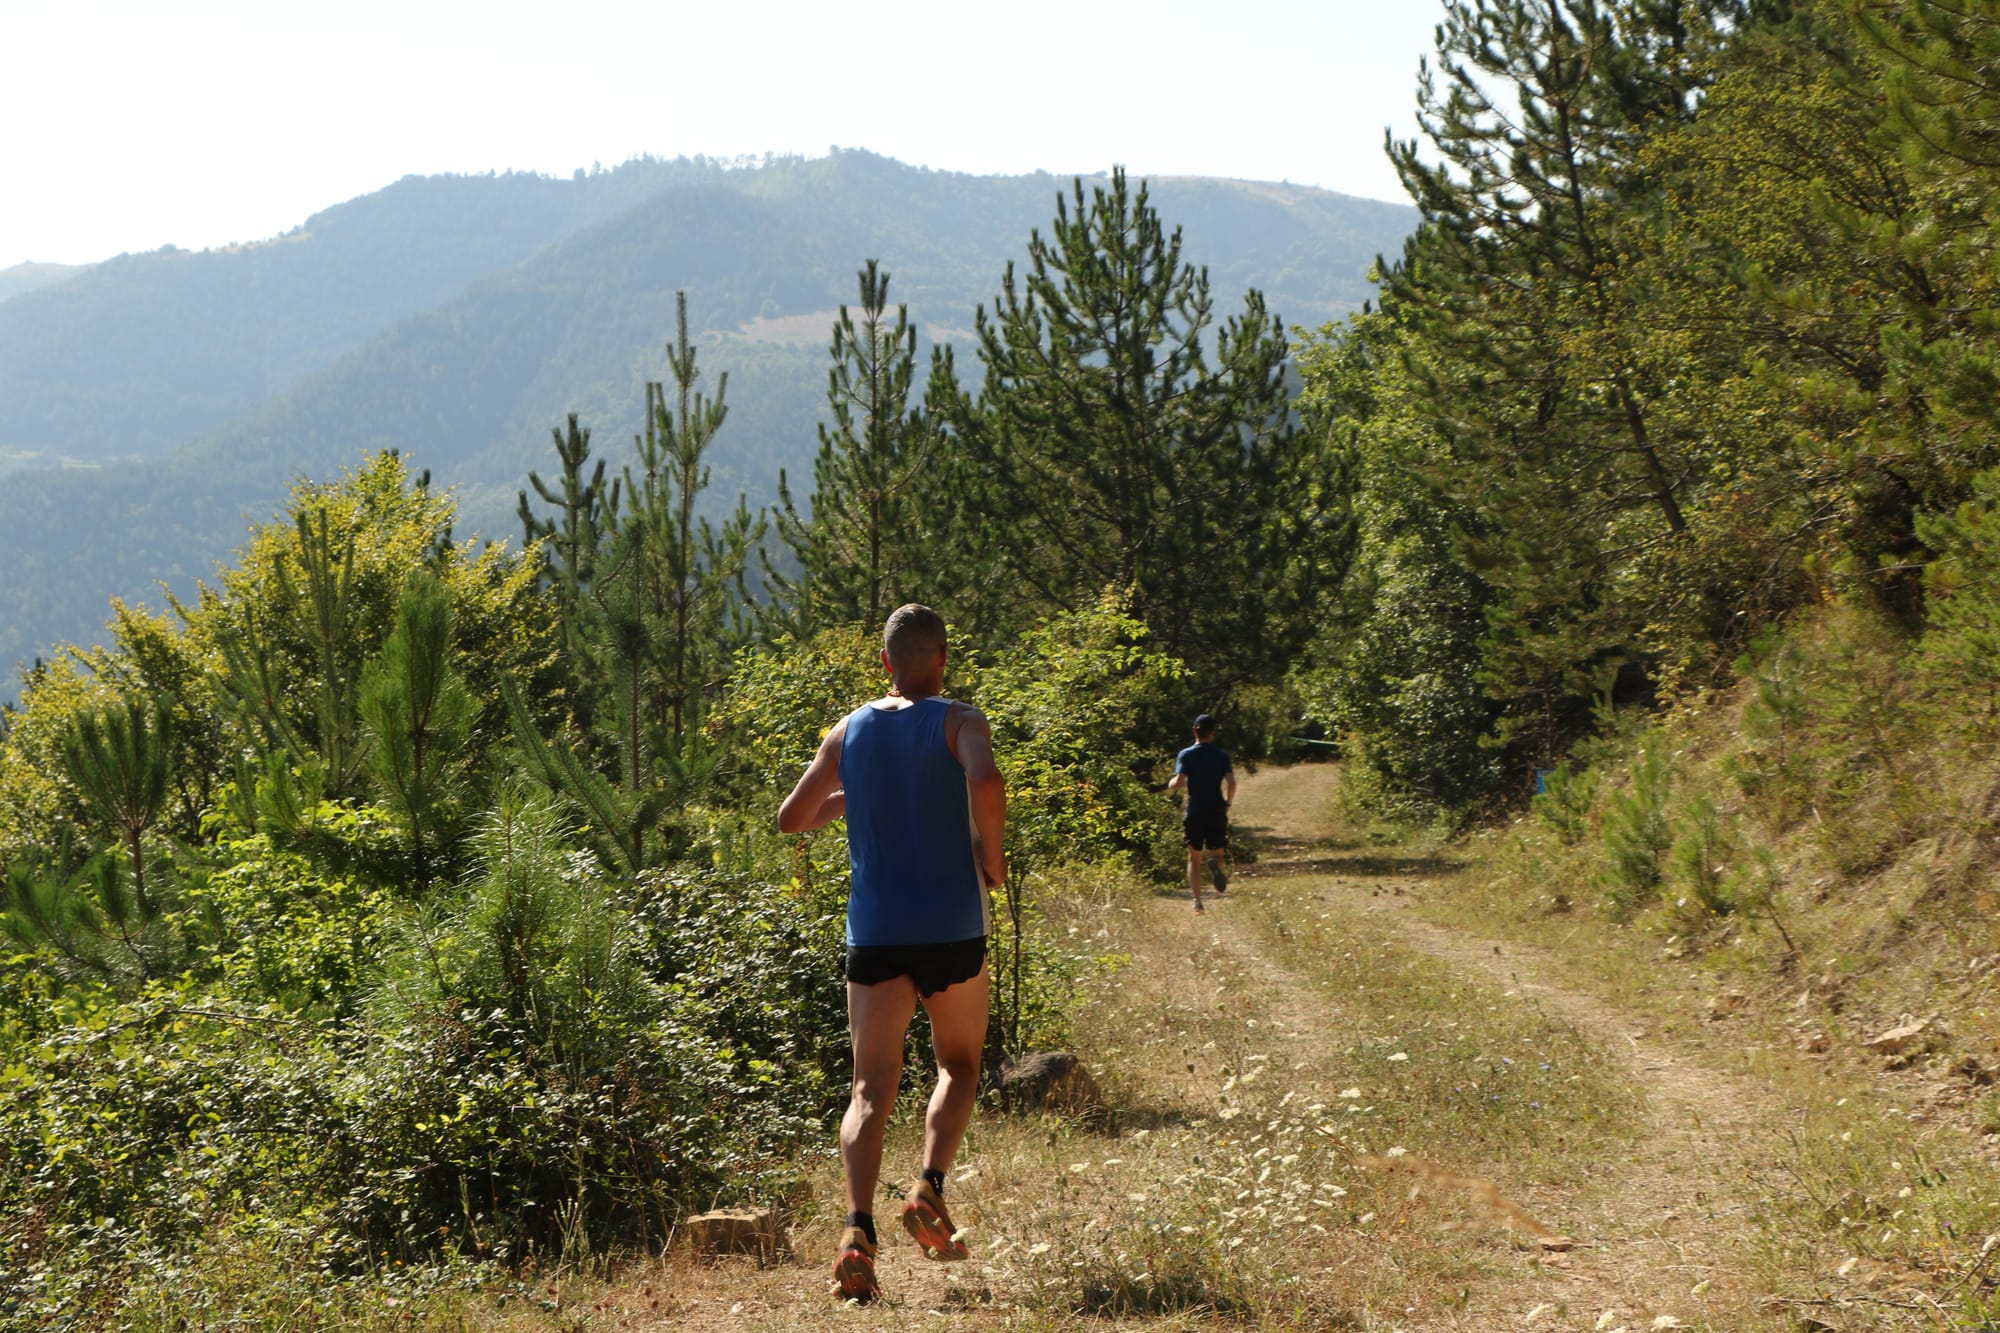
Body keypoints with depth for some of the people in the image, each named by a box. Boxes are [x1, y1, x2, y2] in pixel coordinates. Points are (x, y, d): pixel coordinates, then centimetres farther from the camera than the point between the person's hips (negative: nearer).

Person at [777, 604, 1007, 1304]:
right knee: (958, 1066, 20)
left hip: (875, 930, 2)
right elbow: (986, 780, -23)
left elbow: (791, 818, 13)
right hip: (952, 926, -2)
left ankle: (858, 1229, -22)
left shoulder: (849, 731, 9)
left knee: (872, 1088, -1)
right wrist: (991, 854, -7)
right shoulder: (959, 721, -2)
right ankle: (930, 1188, -2)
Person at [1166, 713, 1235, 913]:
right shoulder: (1222, 755, 0)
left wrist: (1170, 785, 9)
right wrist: (1228, 803, 9)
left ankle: (1197, 901, -1)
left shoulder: (1185, 755, -3)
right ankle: (1216, 863, -30)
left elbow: (1179, 782, -14)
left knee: (1194, 858, 10)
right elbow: (1231, 783, -8)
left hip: (1195, 812, -1)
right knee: (1216, 853, 9)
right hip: (1217, 811, 1)